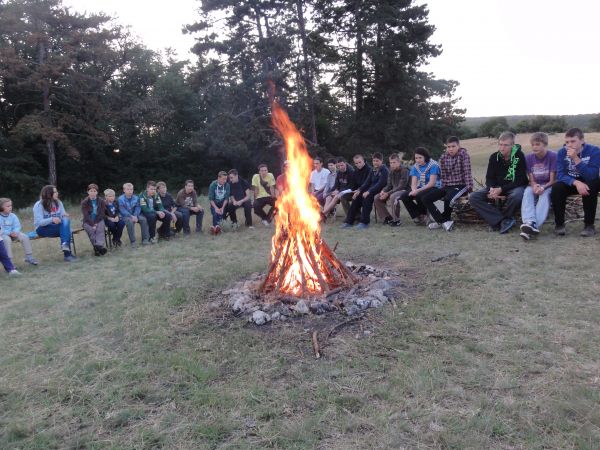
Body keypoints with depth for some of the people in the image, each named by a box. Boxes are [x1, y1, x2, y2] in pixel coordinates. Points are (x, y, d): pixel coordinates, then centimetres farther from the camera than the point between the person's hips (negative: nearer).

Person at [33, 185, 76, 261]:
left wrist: (64, 215, -19)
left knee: (66, 220, -29)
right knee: (65, 227, -30)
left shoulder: (58, 203, 9)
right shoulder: (39, 205, -8)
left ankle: (65, 244, -39)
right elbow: (39, 222, -18)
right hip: (42, 229, -5)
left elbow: (63, 216, 7)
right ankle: (67, 253, -36)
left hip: (57, 227, 5)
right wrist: (52, 219, -36)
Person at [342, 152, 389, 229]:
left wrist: (369, 191, -29)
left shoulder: (384, 170, -9)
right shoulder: (373, 170, 15)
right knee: (356, 197, -9)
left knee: (367, 197, -33)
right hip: (371, 191, 8)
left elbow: (380, 184, -20)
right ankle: (349, 221, -8)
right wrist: (359, 190, -6)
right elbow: (367, 182, 11)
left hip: (380, 191, -8)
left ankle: (364, 222, -29)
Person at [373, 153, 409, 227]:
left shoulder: (404, 170, -16)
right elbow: (389, 185, 9)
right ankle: (388, 217, 3)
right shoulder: (391, 171, 6)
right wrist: (383, 191, -14)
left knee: (393, 197, -39)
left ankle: (397, 220, -24)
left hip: (403, 190, -8)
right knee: (377, 198, -7)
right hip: (394, 190, 8)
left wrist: (388, 193, -27)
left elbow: (401, 186, -22)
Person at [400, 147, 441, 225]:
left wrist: (418, 191, -26)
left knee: (419, 196, -35)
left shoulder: (433, 165, -12)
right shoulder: (415, 167, 6)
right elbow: (413, 183, 1)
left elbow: (431, 183, -19)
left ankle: (423, 216, -8)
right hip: (420, 188, 6)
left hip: (434, 188, -6)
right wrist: (414, 190, -23)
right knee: (404, 196, -17)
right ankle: (417, 216, -7)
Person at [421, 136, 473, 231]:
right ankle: (443, 221, -5)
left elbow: (467, 172, -14)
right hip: (447, 186, 6)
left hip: (460, 185, -6)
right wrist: (442, 188, 2)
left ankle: (443, 220, -6)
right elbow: (443, 175, 8)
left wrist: (469, 188, -19)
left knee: (448, 199, -36)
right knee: (425, 198, -6)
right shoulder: (443, 158, 4)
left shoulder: (463, 155, -9)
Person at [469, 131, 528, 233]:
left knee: (517, 196, -40)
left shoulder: (519, 156, -12)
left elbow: (520, 180, -16)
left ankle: (497, 221, -14)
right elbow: (489, 178, 1)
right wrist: (491, 189, -22)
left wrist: (501, 189, -26)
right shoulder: (494, 157, 0)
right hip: (496, 188, 4)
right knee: (473, 197, -17)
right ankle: (503, 221, -24)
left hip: (515, 187, -4)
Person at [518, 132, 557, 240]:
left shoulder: (553, 156, -11)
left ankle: (535, 226, -52)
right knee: (527, 192, -31)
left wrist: (543, 187, -31)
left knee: (544, 194, -36)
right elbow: (531, 180, -2)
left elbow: (552, 180, -12)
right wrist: (534, 186, -25)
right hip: (535, 185, 3)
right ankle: (530, 223, -52)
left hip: (548, 186, -3)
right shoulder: (529, 158, -1)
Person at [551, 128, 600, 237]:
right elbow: (560, 175, -21)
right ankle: (559, 224, -15)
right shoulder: (562, 152, -13)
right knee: (556, 188, -29)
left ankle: (589, 224, -20)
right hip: (570, 183, 2)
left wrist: (576, 159, -39)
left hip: (587, 183, -1)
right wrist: (576, 182, -39)